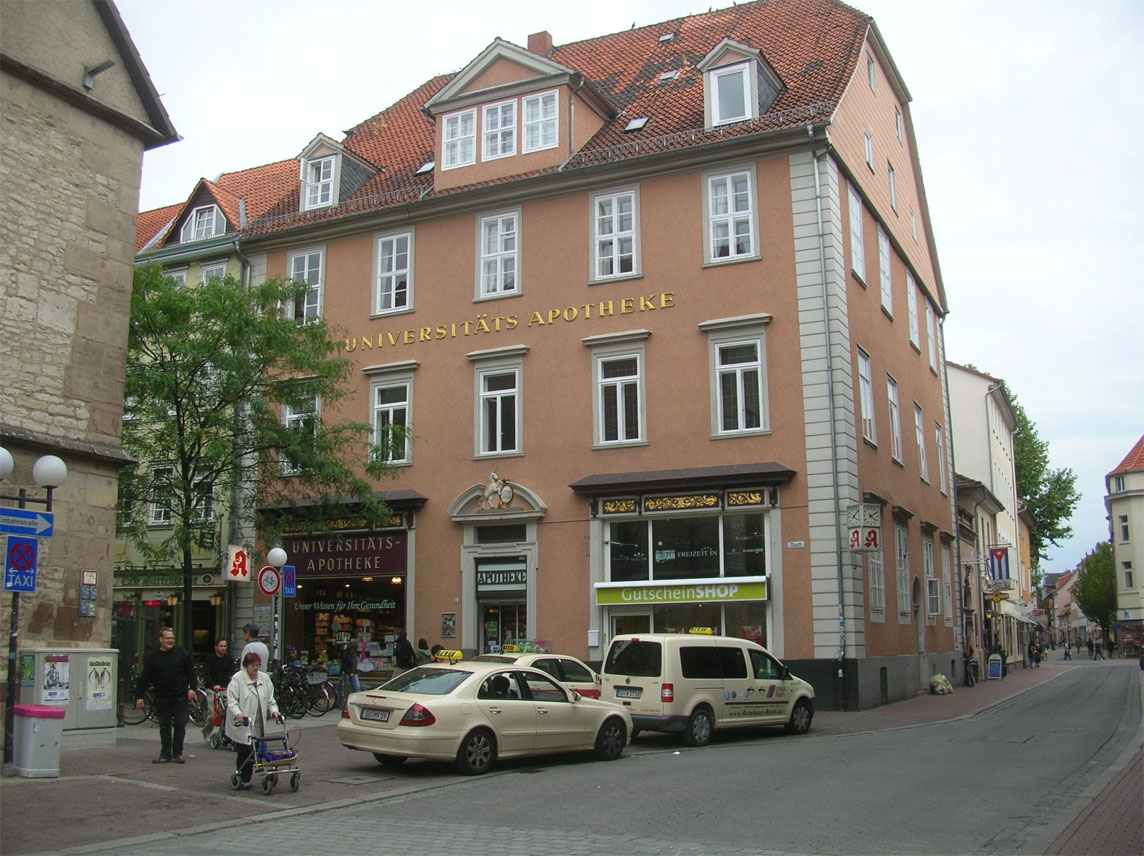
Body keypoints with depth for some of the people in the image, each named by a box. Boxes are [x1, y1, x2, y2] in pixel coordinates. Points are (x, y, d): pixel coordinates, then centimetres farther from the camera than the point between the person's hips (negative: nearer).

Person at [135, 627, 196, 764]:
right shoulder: (152, 657, 4)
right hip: (162, 699, 1)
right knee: (164, 727, 5)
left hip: (180, 697, -1)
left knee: (180, 725, 1)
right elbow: (144, 678, 5)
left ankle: (177, 753, 11)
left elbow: (191, 671, 6)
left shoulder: (181, 653, 3)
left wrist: (191, 688, -3)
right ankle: (165, 754, 13)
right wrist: (139, 696, 0)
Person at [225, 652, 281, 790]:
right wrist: (238, 714, -25)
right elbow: (231, 700, -11)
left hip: (258, 725, 5)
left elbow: (270, 698, 17)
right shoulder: (237, 679, -4)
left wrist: (274, 711, 1)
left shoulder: (264, 678, 13)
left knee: (253, 751, 3)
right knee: (244, 751, -5)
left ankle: (246, 778, 13)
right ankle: (242, 779, 6)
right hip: (241, 724, -5)